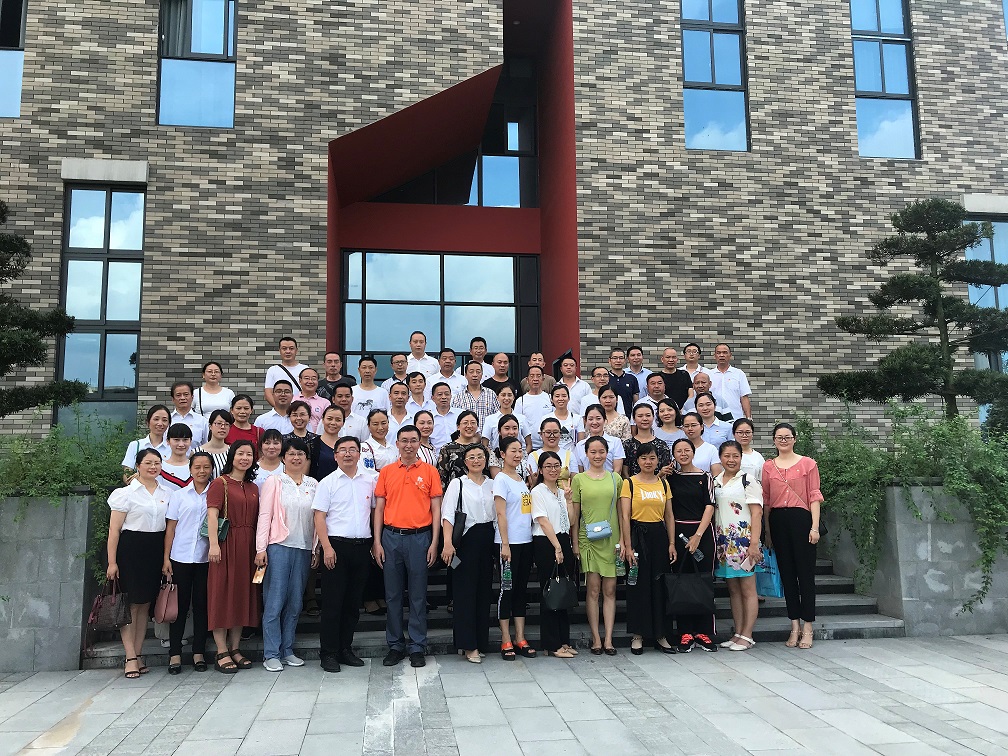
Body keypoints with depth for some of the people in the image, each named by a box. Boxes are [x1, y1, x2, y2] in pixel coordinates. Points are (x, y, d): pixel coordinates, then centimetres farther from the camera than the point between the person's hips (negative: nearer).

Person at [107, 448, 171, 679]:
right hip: (131, 549, -5)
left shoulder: (166, 494, 11)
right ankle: (131, 658, 3)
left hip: (156, 551, 5)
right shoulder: (126, 493, -3)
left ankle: (138, 654, 19)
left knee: (145, 605, 10)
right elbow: (114, 530, -5)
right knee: (131, 605, -2)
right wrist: (112, 562, -10)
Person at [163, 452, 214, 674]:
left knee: (201, 604, 5)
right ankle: (175, 654, 11)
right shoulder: (179, 495, 6)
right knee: (180, 605, 3)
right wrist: (166, 558, 0)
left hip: (206, 558, 0)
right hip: (181, 557, 0)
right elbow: (171, 528, 6)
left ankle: (198, 652, 14)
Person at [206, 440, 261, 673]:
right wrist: (213, 544, -25)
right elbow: (212, 515, -13)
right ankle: (222, 653, 4)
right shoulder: (220, 483, -3)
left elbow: (257, 520, 14)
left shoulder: (253, 488, 16)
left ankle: (234, 649, 19)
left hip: (248, 546, 6)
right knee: (222, 594, -1)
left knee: (243, 595, 9)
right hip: (226, 544, -6)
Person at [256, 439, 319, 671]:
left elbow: (317, 518, 12)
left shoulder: (313, 485, 12)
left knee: (295, 603, 8)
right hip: (279, 547, -4)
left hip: (304, 549, 4)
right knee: (274, 602, -5)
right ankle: (271, 654, 3)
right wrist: (261, 548, -8)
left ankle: (287, 650, 18)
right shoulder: (274, 482, 2)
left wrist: (316, 549, 8)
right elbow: (264, 516, -2)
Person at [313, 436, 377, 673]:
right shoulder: (328, 482, 1)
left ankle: (346, 648, 21)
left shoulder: (371, 479, 8)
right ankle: (328, 653, 9)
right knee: (333, 601, 0)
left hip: (362, 546, 3)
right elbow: (319, 517, -3)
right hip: (336, 546, -3)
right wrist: (327, 547, -13)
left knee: (354, 601, 10)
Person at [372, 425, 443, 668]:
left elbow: (436, 509, 2)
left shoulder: (429, 471, 2)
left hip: (420, 537, -2)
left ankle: (417, 647, 13)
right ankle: (395, 645, 19)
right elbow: (379, 508, 7)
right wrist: (377, 542, 0)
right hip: (391, 537, 2)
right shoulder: (386, 472, 7)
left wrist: (434, 543, -5)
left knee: (418, 595, 4)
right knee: (392, 594, 7)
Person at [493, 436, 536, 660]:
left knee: (522, 589, 11)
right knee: (507, 589, 0)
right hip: (509, 542, -7)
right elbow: (501, 514, -14)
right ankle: (506, 642, 7)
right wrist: (505, 544, -17)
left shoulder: (522, 479, 14)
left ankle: (520, 639, 18)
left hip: (526, 541, 7)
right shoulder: (501, 479, -8)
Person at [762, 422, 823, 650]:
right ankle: (795, 626, 15)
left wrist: (815, 526, -8)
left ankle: (807, 627, 7)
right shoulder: (768, 466, 11)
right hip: (778, 521, 3)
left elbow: (814, 496, 0)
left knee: (805, 572, 0)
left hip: (801, 519, -3)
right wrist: (767, 531, 6)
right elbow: (765, 500, 10)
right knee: (787, 573, 7)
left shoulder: (808, 464, 4)